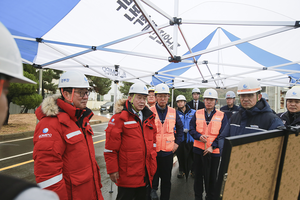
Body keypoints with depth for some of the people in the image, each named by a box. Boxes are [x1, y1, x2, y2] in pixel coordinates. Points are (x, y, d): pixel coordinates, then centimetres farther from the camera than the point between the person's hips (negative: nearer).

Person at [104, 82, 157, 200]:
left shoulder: (149, 117, 7)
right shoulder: (120, 117, -13)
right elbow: (110, 148, -14)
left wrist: (153, 162, 14)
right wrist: (112, 170, -12)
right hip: (127, 176, -6)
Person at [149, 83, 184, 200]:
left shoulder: (173, 112, 2)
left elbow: (180, 127, 15)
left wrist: (177, 142, 8)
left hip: (168, 151, 3)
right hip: (152, 151, -2)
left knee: (166, 179, 15)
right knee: (153, 176, 13)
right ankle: (153, 189, 40)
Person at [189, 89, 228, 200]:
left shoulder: (222, 116, -2)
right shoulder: (197, 114, 1)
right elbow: (191, 129, 2)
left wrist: (213, 146, -15)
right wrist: (199, 136, -17)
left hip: (214, 151, -1)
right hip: (199, 149, 1)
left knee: (212, 176, 13)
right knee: (198, 175, 14)